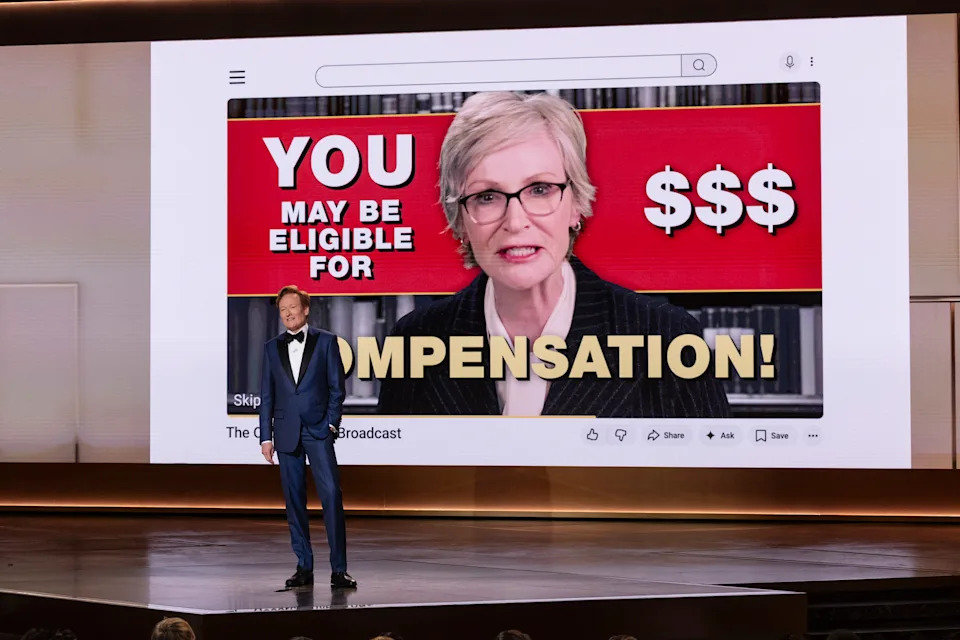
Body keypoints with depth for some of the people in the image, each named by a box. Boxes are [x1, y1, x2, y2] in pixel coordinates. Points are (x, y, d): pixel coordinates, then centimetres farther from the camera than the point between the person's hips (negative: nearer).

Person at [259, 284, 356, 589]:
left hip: (318, 430, -3)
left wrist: (332, 423, -7)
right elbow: (266, 395, 11)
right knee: (294, 500, 4)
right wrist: (266, 436, 5)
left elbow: (336, 387, 3)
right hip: (286, 433, 3)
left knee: (331, 495, -12)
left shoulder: (326, 341, 5)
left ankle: (338, 569, -11)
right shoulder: (272, 347, 11)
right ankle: (304, 567, 10)